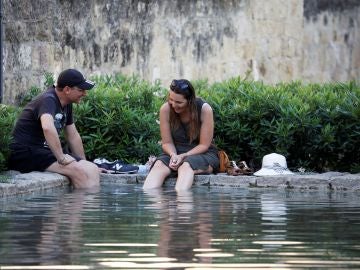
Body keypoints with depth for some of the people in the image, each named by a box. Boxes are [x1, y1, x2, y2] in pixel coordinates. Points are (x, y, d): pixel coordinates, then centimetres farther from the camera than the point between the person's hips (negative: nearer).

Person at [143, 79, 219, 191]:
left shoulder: (204, 109, -14)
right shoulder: (165, 109, -7)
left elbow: (204, 145, -11)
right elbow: (167, 142, -1)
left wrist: (183, 156, -23)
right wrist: (173, 155, -22)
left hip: (203, 154, -2)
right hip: (176, 152, 2)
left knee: (186, 166, -37)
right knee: (159, 165, -31)